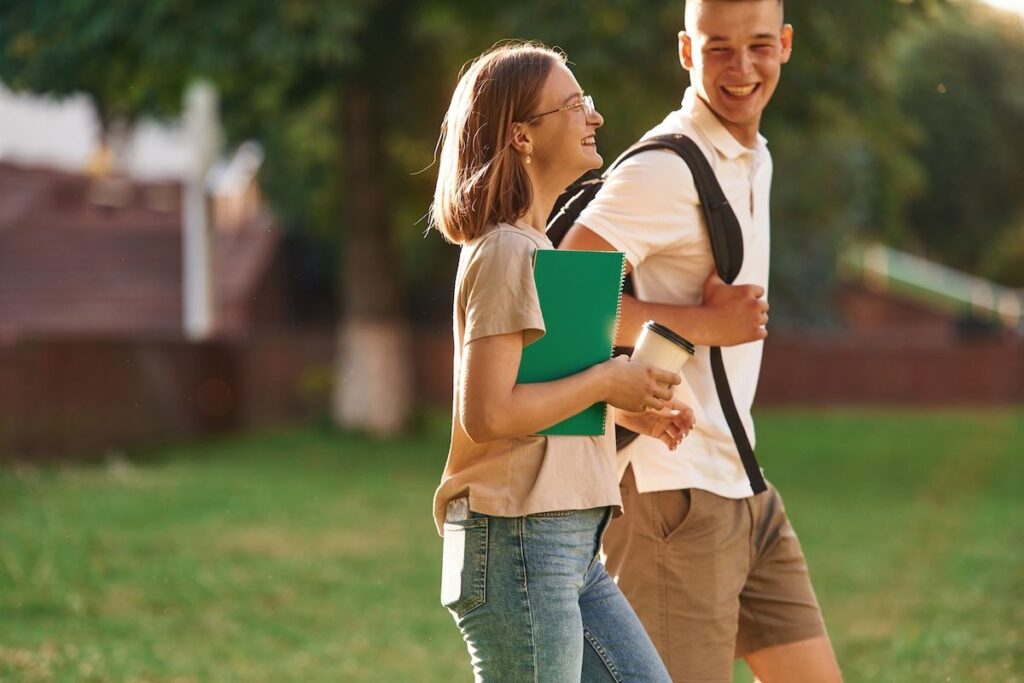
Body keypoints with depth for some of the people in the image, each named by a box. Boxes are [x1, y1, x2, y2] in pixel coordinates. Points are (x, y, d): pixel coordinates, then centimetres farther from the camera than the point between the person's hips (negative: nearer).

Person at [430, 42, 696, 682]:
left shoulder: (531, 245, 18)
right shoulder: (506, 252, -14)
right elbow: (486, 413, -22)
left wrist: (628, 408, 8)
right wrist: (604, 382, -12)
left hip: (572, 553, 10)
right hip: (518, 542, -10)